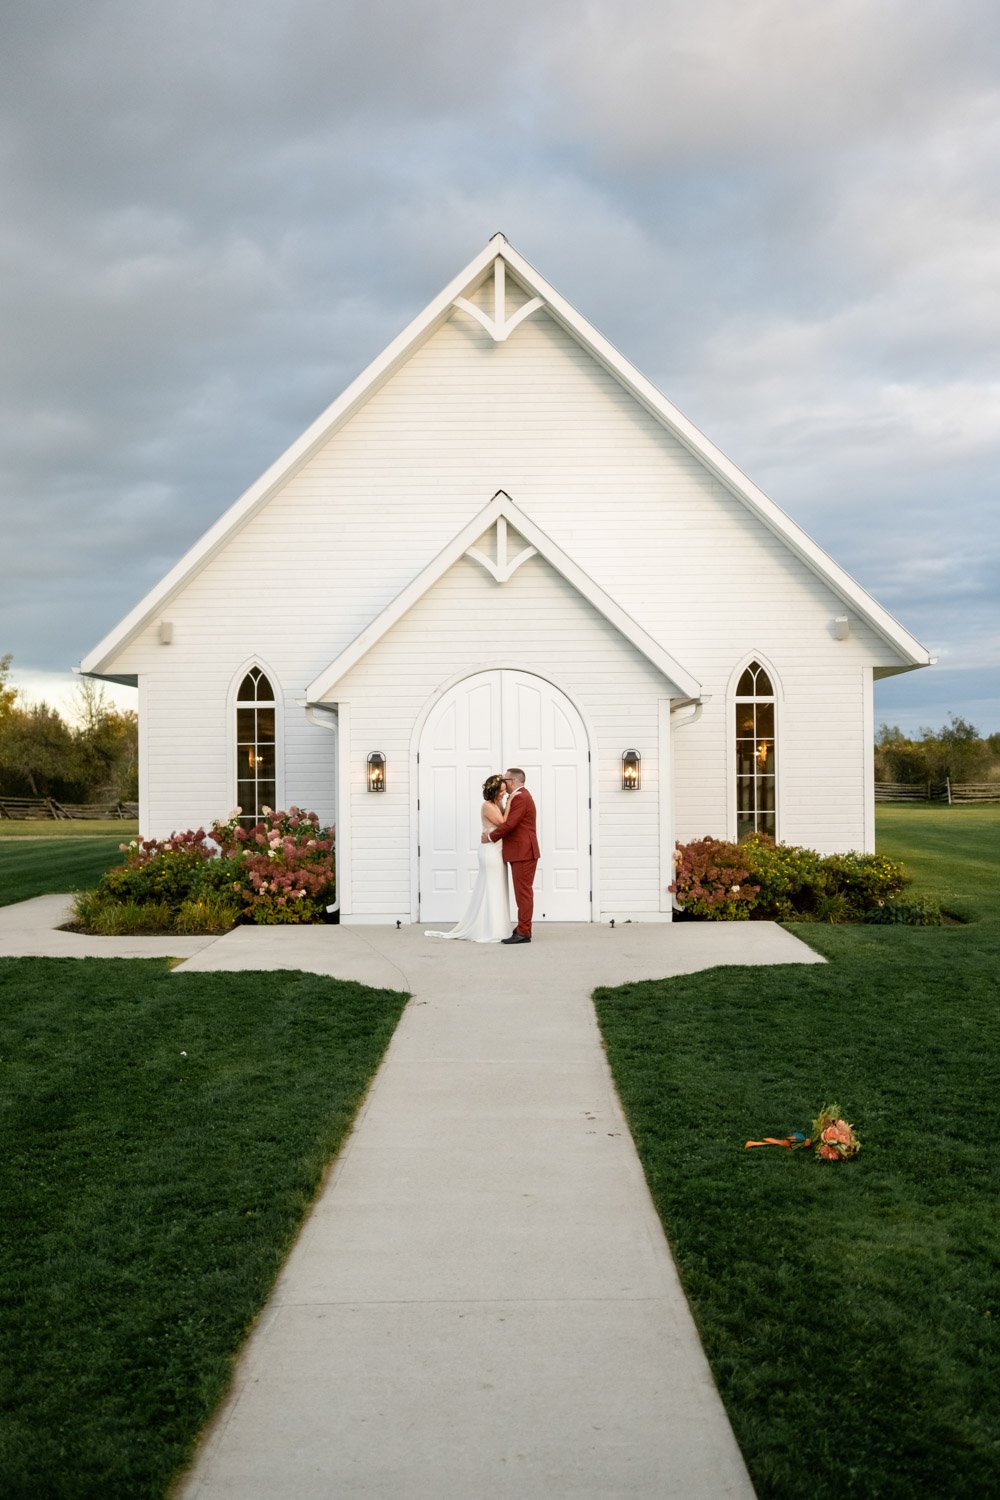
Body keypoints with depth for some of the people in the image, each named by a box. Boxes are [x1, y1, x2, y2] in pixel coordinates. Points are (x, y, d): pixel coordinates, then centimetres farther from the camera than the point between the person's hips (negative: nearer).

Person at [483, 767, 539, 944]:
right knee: (522, 891, 13)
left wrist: (491, 836, -9)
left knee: (523, 891, -8)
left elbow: (509, 824, -21)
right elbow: (509, 822, 17)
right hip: (521, 852, 11)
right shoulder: (521, 796, 19)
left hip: (523, 852, -11)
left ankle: (523, 933, -6)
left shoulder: (520, 797, -15)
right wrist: (492, 831, 4)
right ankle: (523, 928, 19)